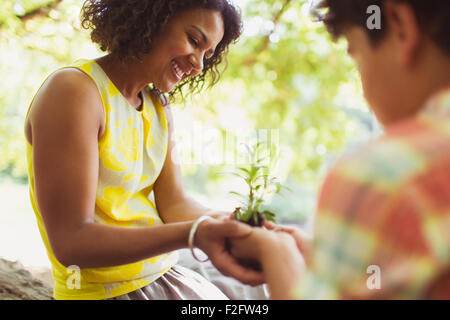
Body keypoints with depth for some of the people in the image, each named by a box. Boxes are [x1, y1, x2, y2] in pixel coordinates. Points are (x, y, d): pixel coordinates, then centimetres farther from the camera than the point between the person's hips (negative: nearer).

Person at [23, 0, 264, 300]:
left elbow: (174, 203, -4)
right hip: (103, 290, -7)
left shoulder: (159, 108, 6)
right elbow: (71, 242, -25)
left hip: (165, 275, 7)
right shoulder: (73, 91, -19)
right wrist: (193, 234, -37)